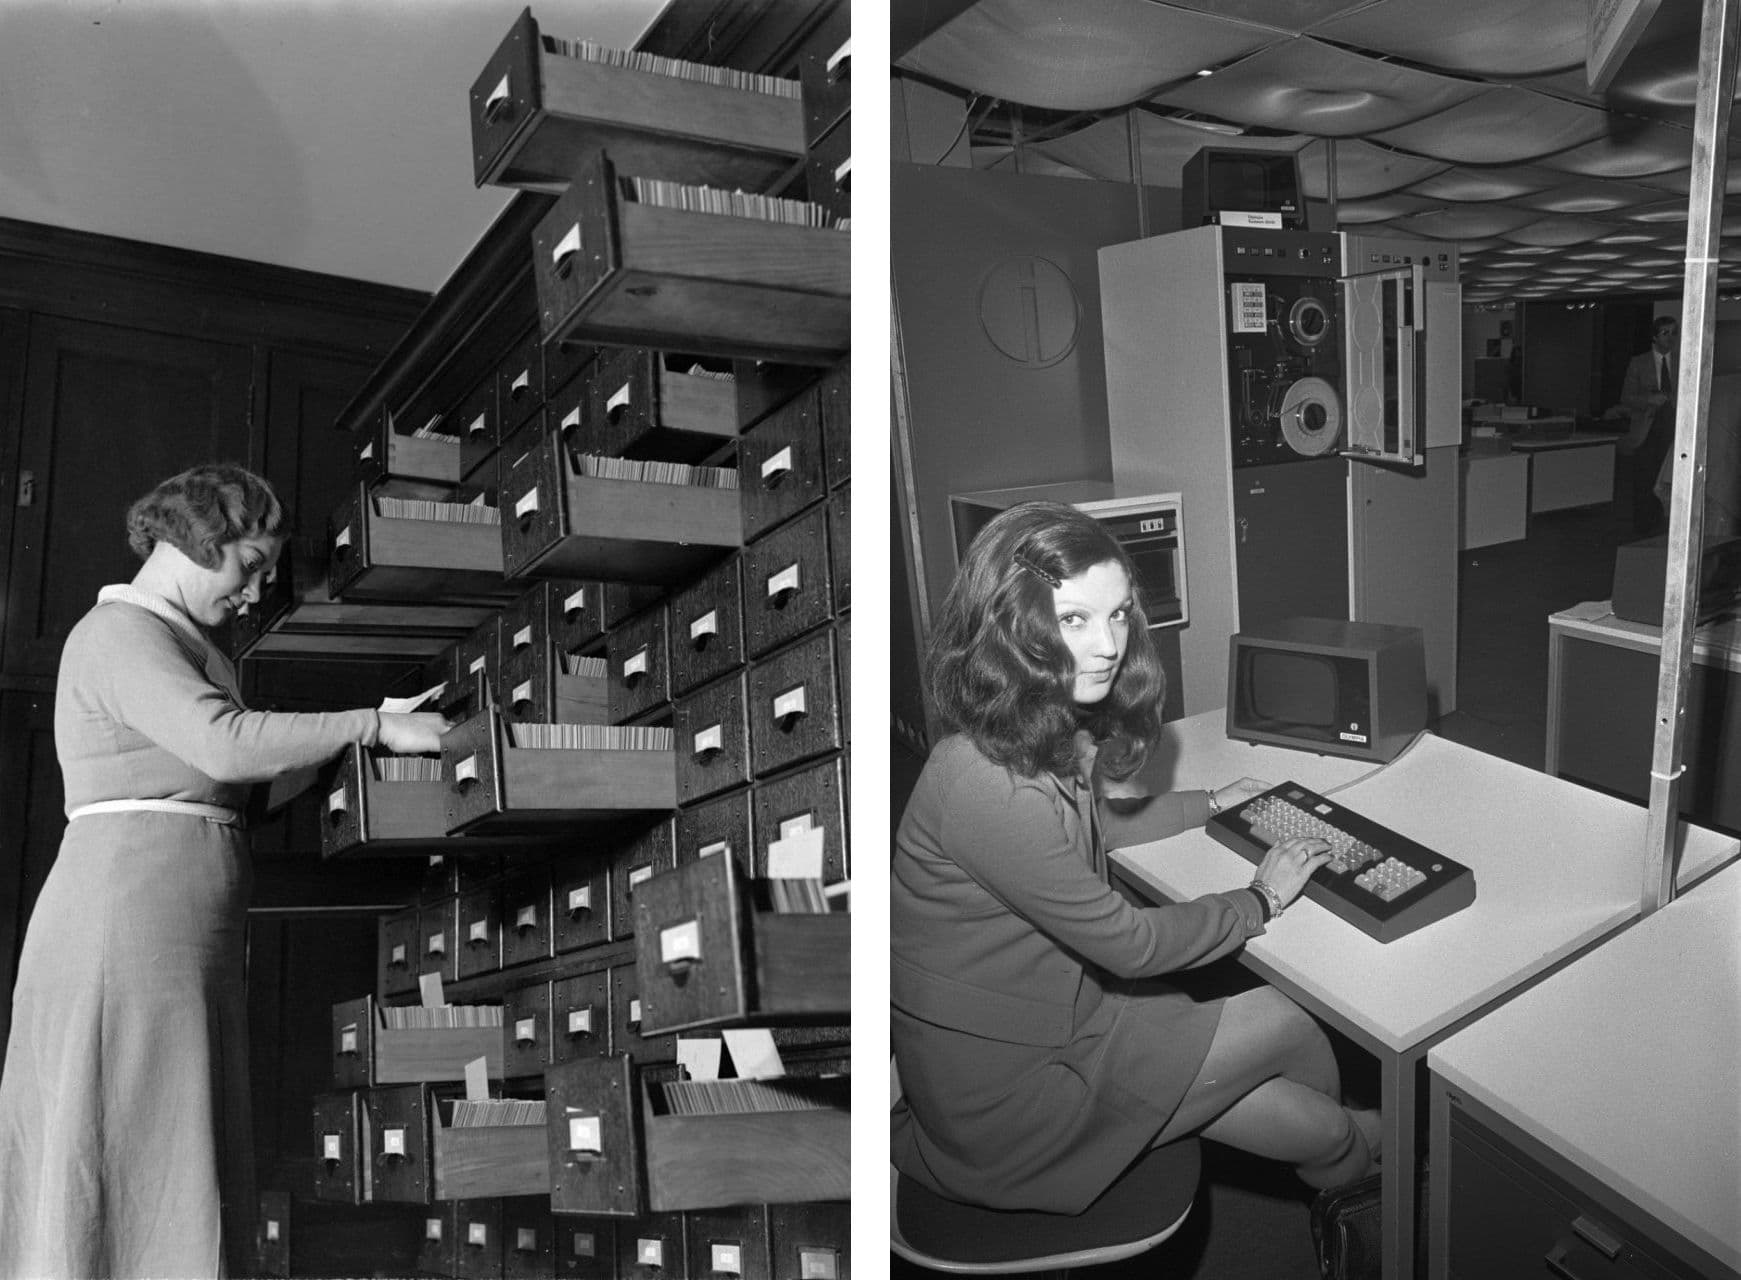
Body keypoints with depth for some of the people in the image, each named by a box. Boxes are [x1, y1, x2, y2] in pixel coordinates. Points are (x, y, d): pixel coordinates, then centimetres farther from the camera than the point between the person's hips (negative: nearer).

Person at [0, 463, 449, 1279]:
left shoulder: (179, 645, 24)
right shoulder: (119, 634, -7)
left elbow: (221, 778, 20)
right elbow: (227, 743, -21)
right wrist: (375, 725, -15)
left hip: (182, 937, 9)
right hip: (129, 923, -9)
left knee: (177, 1181, 4)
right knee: (125, 1172, -10)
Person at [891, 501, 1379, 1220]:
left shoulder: (1051, 732, -2)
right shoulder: (988, 784, -32)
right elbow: (1128, 943, -22)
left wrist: (1207, 806, 25)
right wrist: (1261, 901, -7)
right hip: (997, 1098, -8)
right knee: (1280, 1024, 1)